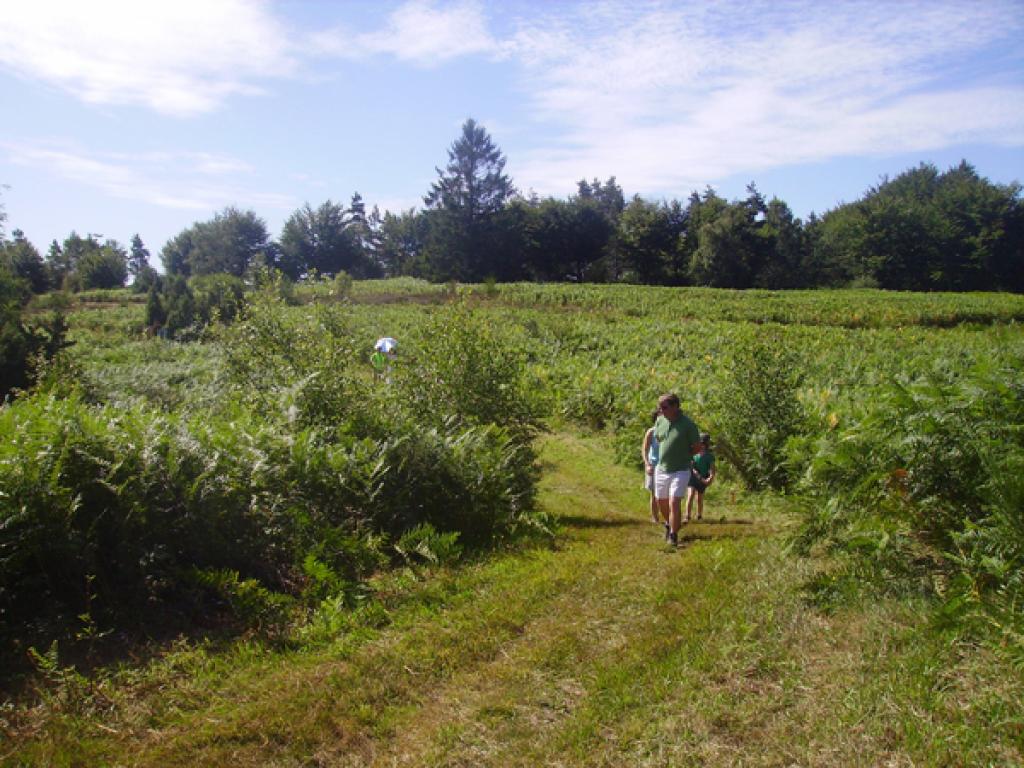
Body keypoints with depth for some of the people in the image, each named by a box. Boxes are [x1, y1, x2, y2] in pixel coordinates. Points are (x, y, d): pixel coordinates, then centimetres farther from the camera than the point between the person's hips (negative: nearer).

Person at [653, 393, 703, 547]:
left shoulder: (687, 424, -16)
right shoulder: (660, 421, -2)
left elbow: (697, 447, -5)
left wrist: (682, 455, -2)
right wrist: (668, 454, 9)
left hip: (680, 471, -5)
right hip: (661, 469, 5)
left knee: (674, 503, -12)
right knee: (662, 503, 16)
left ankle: (673, 536, 2)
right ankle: (669, 524, 43)